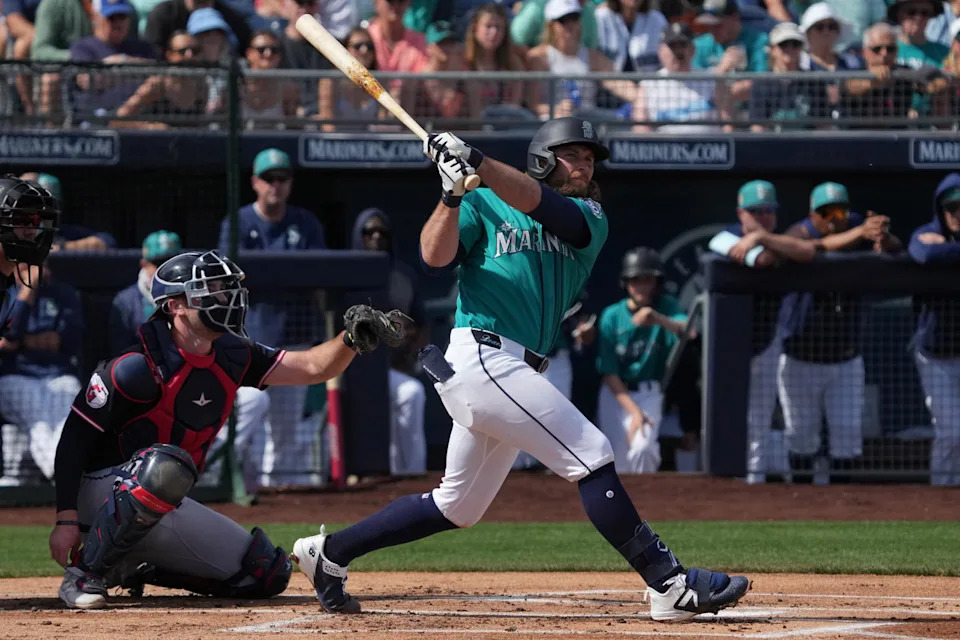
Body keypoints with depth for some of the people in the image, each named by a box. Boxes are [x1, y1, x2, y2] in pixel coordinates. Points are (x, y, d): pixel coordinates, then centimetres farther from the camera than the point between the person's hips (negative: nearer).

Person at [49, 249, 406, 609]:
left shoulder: (230, 357, 2)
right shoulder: (138, 367, -20)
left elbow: (313, 368, 1)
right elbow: (74, 440, -17)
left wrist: (351, 340, -20)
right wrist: (66, 519, -23)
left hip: (166, 506, 8)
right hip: (105, 489, -7)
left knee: (267, 573, 1)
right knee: (165, 465, -41)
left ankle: (134, 567, 10)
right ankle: (85, 572, -25)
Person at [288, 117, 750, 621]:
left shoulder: (588, 218, 14)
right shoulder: (484, 205, 6)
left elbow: (540, 204, -7)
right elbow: (435, 256, -8)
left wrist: (478, 163, -21)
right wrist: (453, 194, -20)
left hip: (512, 374, 7)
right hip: (481, 357, -7)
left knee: (457, 506, 15)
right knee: (591, 455, -13)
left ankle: (328, 554, 24)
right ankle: (670, 585, -14)